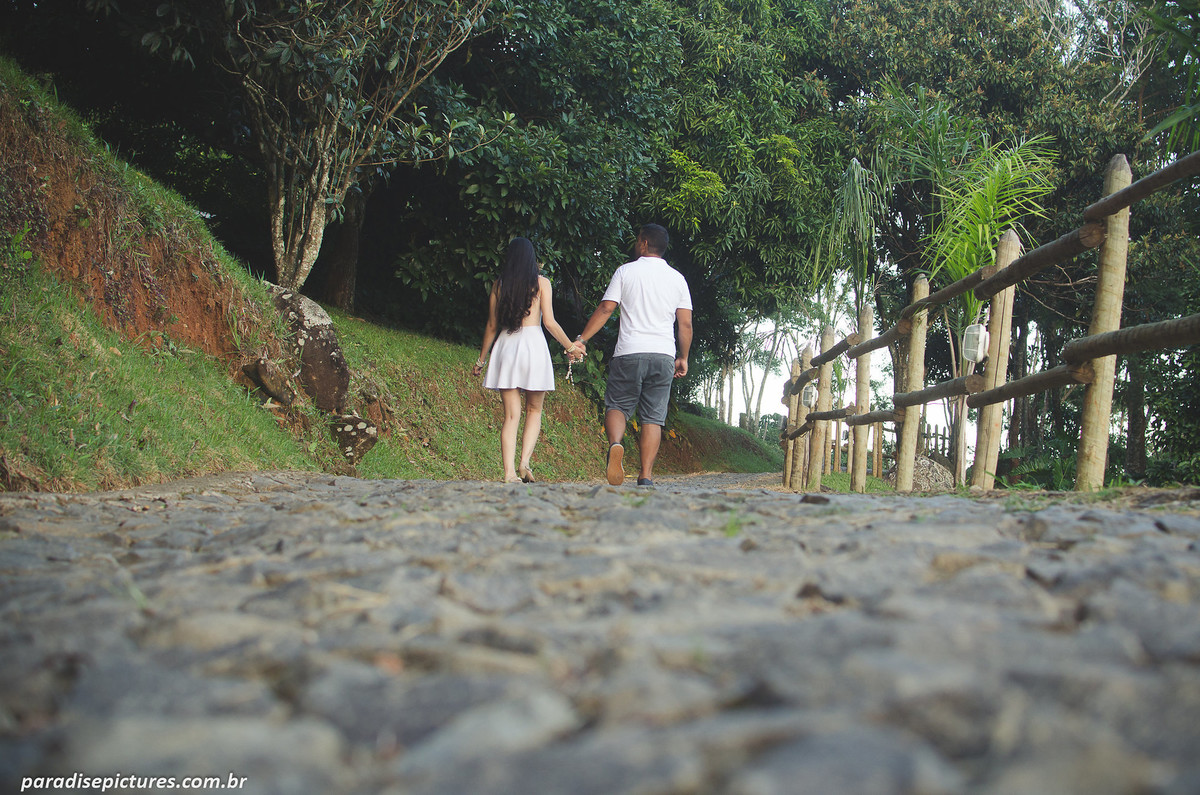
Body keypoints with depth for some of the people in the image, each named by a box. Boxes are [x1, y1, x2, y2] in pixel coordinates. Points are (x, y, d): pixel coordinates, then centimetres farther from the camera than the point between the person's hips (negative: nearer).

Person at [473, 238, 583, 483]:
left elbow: (492, 326, 9)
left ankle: (509, 472, -8)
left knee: (511, 414, 2)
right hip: (533, 343, -2)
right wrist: (570, 346, 6)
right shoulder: (541, 282, 2)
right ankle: (525, 461, -7)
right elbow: (549, 322, -4)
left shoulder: (499, 285, 8)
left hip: (505, 345, 2)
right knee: (534, 410, 12)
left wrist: (481, 359, 17)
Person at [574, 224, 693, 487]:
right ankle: (646, 475, -3)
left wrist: (582, 339, 1)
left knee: (617, 406, 8)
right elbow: (686, 323, 7)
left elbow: (605, 309, -3)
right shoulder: (677, 278, 10)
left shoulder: (626, 271, 3)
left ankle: (615, 444, -23)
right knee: (653, 417, 4)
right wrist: (683, 358, 16)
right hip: (664, 356, 2)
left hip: (629, 353, -2)